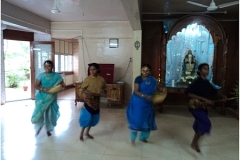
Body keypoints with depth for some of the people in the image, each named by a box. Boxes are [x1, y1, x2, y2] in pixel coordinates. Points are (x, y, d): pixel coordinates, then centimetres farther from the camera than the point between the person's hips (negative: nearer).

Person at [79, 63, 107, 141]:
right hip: (88, 101, -4)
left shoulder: (101, 79, -1)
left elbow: (105, 91, 8)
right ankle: (81, 133, 19)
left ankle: (87, 133, 33)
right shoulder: (88, 79, -10)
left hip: (96, 102, 4)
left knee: (94, 118, 13)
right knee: (87, 118, -4)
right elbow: (81, 89, -7)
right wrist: (86, 92, -24)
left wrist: (103, 92, -14)